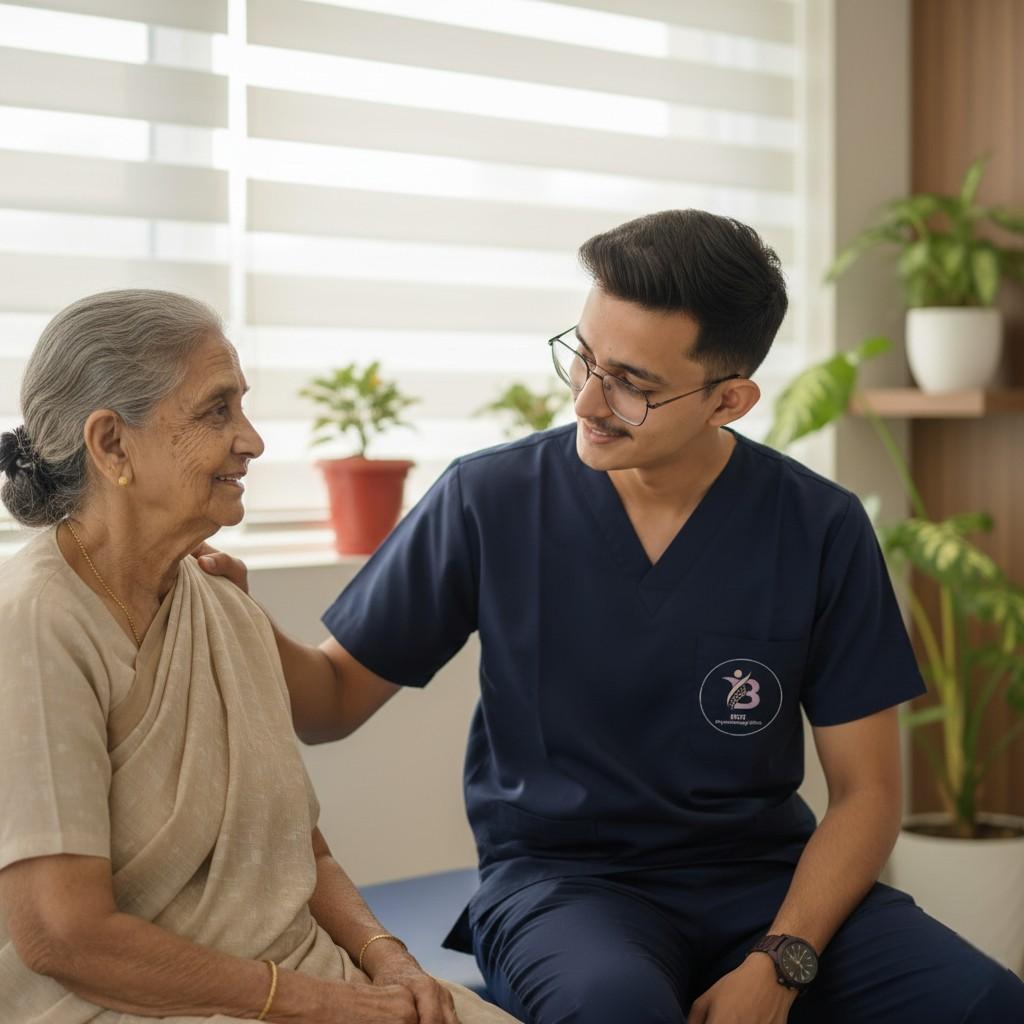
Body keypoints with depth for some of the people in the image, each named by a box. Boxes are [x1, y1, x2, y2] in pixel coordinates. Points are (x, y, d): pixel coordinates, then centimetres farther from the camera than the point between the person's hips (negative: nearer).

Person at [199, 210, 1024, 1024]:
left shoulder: (820, 530, -3)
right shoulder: (489, 500, -5)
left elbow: (864, 789, 1)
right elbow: (335, 698, 4)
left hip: (765, 877, 3)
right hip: (559, 874, -2)